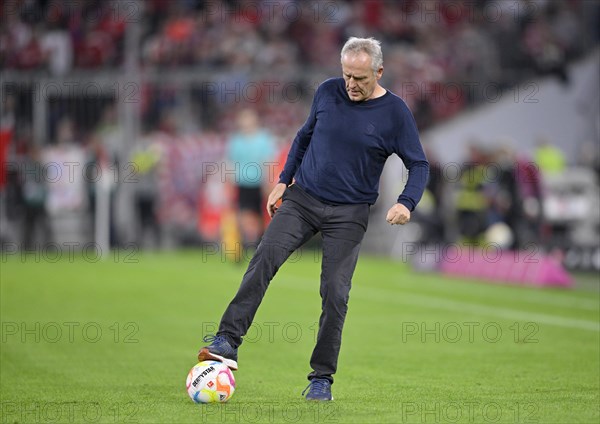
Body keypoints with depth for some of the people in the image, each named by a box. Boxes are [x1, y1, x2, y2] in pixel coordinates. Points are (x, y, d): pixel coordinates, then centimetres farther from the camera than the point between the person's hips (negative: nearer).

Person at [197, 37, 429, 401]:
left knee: (335, 293, -8)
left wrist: (406, 203, -18)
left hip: (349, 214, -2)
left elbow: (419, 165, -1)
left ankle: (322, 378, 5)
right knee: (266, 257, -19)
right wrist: (284, 179, 15)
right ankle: (228, 342, -23)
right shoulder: (327, 92, 2)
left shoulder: (395, 112, -6)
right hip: (302, 198, 2)